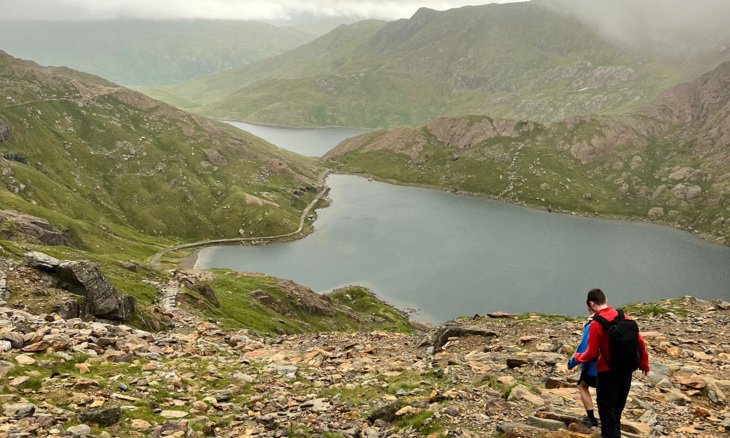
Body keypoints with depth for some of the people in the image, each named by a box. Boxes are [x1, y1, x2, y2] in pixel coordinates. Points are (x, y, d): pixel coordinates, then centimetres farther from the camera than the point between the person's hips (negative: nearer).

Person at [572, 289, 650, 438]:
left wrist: (578, 357, 4)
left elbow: (592, 354, -16)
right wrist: (644, 363, 17)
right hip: (626, 369, 7)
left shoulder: (596, 324, -19)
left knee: (606, 409, 8)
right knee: (617, 408, 22)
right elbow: (640, 342, 4)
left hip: (608, 372, -6)